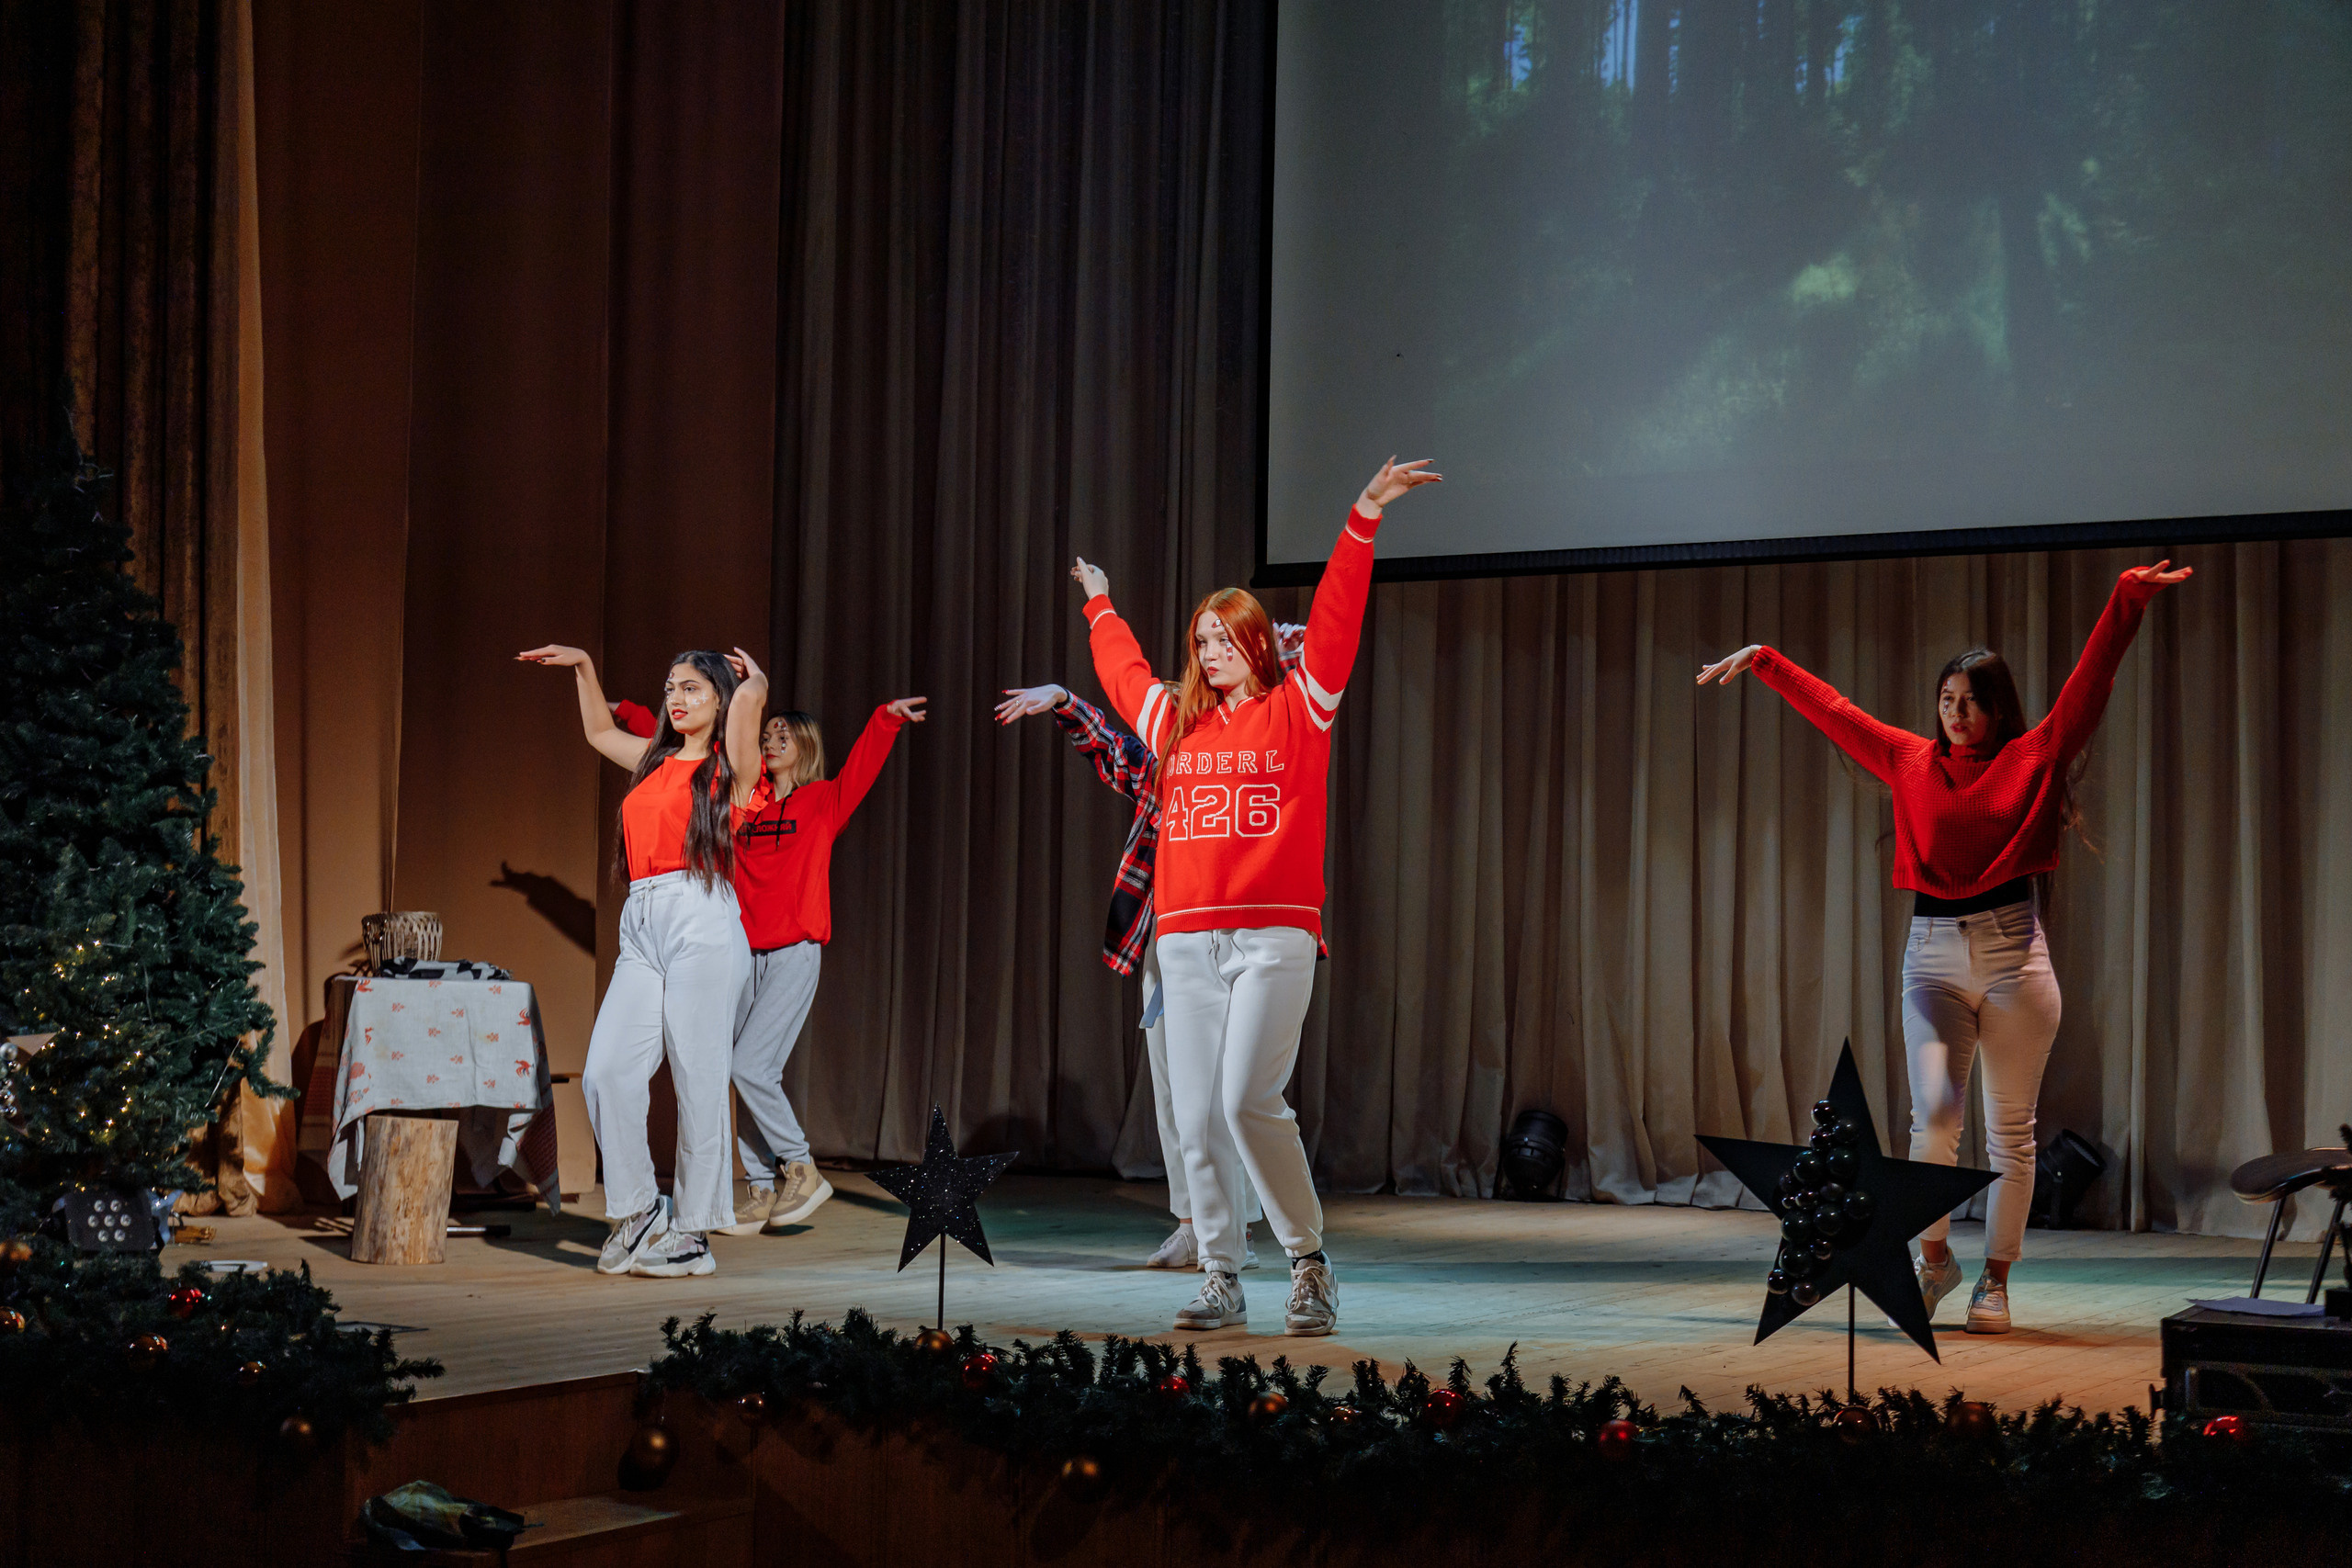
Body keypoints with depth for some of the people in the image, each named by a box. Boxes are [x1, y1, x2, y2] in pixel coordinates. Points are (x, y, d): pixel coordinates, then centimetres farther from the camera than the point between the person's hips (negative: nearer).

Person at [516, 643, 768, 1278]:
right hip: (642, 927, 6)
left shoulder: (730, 766, 4)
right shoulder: (655, 760, 21)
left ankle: (692, 1233, 3)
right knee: (606, 1072, -6)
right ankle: (637, 1210, 7)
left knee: (697, 1078, -4)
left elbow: (751, 693, -13)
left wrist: (749, 678, 9)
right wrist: (582, 666, 37)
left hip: (702, 921, -6)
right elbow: (599, 730, 40)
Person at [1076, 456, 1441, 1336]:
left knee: (1248, 1103, -17)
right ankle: (1220, 1279, 11)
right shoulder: (1174, 720, 17)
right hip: (1186, 940, 5)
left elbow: (1336, 619, -3)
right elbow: (1121, 666, 35)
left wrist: (1364, 519, -8)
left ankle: (1310, 1266, -5)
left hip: (1272, 935, -5)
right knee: (1196, 1120, 3)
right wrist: (1100, 605, 50)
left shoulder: (1296, 710, 4)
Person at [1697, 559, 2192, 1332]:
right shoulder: (1911, 762, 12)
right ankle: (1934, 1256, 7)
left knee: (2010, 1128, 1)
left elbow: (2090, 681, -3)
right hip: (1933, 955, 2)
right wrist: (1763, 661, 25)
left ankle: (1994, 1281, 8)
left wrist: (2128, 599, -12)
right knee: (1933, 1111, -11)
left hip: (2014, 955, -2)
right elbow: (1831, 709, 20)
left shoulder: (2035, 758, 5)